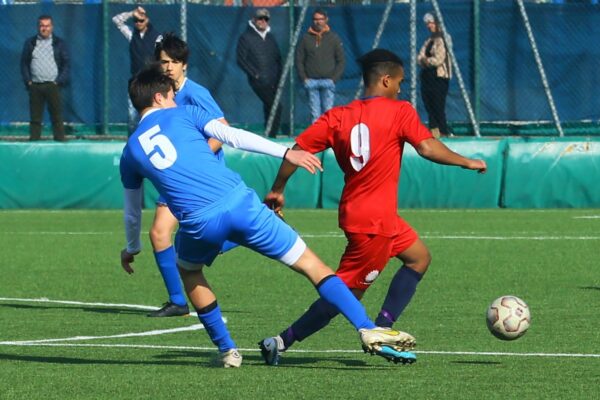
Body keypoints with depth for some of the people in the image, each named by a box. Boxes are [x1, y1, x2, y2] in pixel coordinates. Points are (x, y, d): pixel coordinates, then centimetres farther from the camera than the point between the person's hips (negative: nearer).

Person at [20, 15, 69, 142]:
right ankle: (34, 140, 6)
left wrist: (59, 81, -6)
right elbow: (24, 63, 10)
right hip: (35, 86, 2)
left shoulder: (59, 43, 6)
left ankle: (60, 140, -1)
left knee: (57, 116, -4)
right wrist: (28, 81, -1)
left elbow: (66, 64, 4)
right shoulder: (30, 43, 10)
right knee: (35, 117, 3)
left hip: (52, 85, -2)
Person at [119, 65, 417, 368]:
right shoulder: (182, 114, 13)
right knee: (311, 265, 5)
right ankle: (368, 330, -4)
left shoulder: (130, 153, 19)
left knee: (188, 270, 35)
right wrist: (286, 153, 0)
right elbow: (233, 136, 1)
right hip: (239, 203, -1)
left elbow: (132, 211, 29)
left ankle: (226, 350, 29)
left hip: (199, 224, 1)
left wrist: (132, 248, 47)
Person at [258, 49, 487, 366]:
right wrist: (467, 163, -2)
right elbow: (427, 148, -16)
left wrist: (278, 190, 9)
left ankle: (380, 331, 15)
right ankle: (281, 342, -5)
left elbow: (299, 149, 0)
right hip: (374, 222, -8)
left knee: (419, 257, 21)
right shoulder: (399, 112, -8)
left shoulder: (338, 117, 5)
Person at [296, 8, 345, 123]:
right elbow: (299, 60, 11)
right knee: (315, 114, 0)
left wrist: (334, 78, -3)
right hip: (311, 82, 1)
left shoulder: (333, 38, 6)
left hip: (328, 82, -1)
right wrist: (303, 78, 0)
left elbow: (341, 61, 7)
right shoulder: (306, 38, 8)